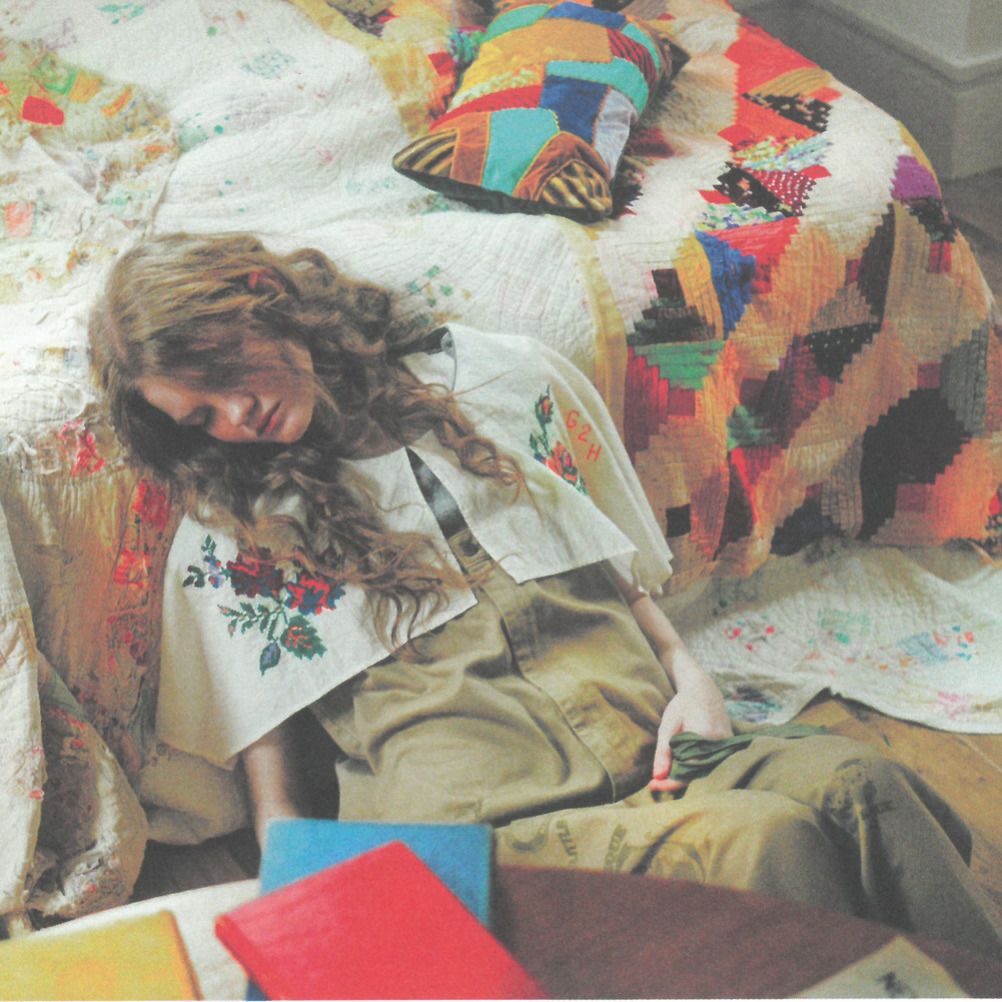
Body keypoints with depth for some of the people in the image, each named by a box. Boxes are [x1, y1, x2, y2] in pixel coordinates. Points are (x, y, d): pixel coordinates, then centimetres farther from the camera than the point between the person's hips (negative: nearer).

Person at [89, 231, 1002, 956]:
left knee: (854, 786, -31)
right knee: (766, 844, -32)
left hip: (649, 746, 3)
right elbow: (276, 802, 12)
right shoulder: (226, 544, 13)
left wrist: (688, 673, 6)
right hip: (479, 818, -3)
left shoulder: (504, 380, 18)